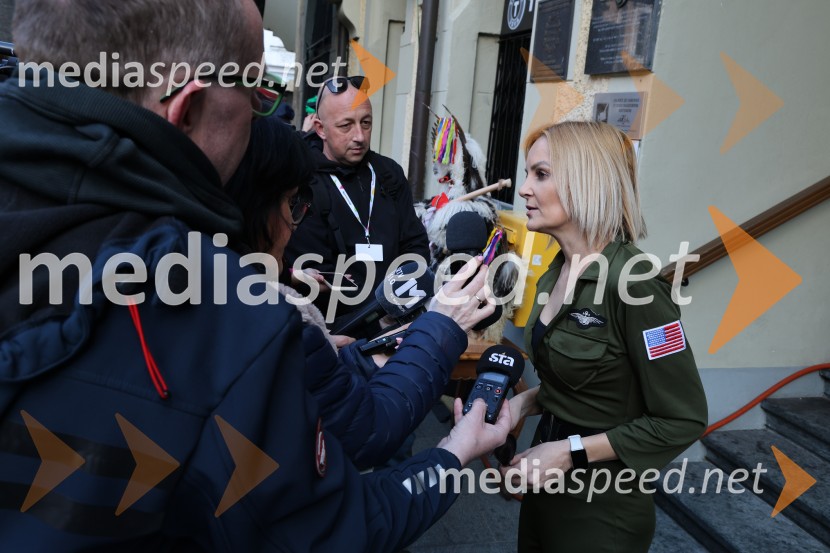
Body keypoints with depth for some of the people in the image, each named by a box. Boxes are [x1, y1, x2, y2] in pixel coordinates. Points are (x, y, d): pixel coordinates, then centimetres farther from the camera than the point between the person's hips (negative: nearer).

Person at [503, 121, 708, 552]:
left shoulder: (631, 282, -24)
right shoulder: (557, 272, 2)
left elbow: (682, 420, -20)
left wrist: (572, 451, -21)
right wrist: (524, 402, -2)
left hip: (601, 506, -7)